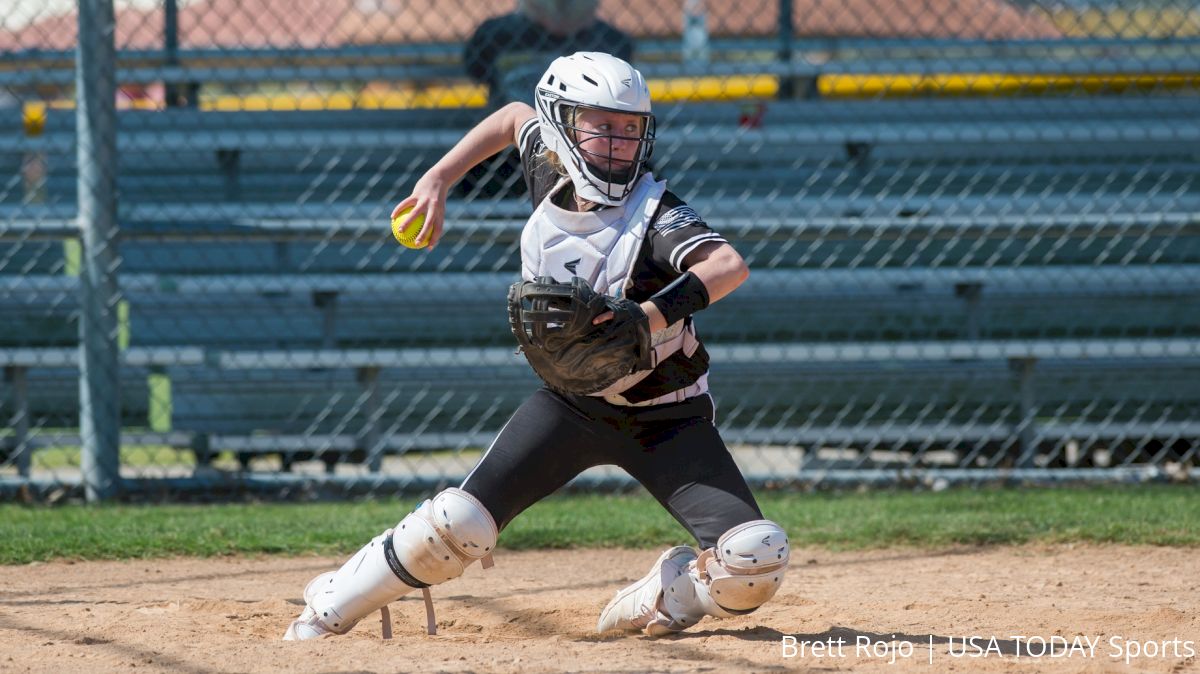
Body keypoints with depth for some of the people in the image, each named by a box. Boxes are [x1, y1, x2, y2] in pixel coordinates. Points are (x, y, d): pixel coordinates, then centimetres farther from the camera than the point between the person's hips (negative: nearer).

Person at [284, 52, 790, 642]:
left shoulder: (655, 215, -21)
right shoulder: (548, 171, -6)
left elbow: (729, 267, -41)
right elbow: (515, 117, 17)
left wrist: (649, 316, -52)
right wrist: (437, 180, 12)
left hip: (667, 422, -3)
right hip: (570, 403, 3)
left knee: (756, 561, -21)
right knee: (458, 525, -14)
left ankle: (654, 603, 7)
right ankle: (328, 609, 4)